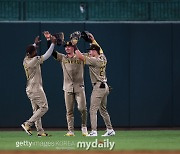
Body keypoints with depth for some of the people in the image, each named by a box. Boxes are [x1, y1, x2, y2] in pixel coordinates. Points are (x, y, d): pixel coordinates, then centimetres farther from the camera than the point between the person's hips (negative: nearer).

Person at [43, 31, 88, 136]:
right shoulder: (62, 58, 10)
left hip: (79, 87, -2)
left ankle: (84, 127, 9)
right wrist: (49, 39, -6)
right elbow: (51, 51, 3)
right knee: (69, 111, 1)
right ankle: (71, 131, 3)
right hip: (68, 88, 2)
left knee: (82, 108, -11)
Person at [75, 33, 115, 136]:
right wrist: (93, 40, 32)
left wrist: (75, 47, -7)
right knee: (103, 110, 17)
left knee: (93, 109, -10)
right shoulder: (103, 58, 9)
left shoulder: (94, 60, -15)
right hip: (105, 86, 9)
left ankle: (94, 131, -17)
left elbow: (81, 56, -17)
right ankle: (110, 130, 18)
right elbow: (99, 49, 30)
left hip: (98, 87, -9)